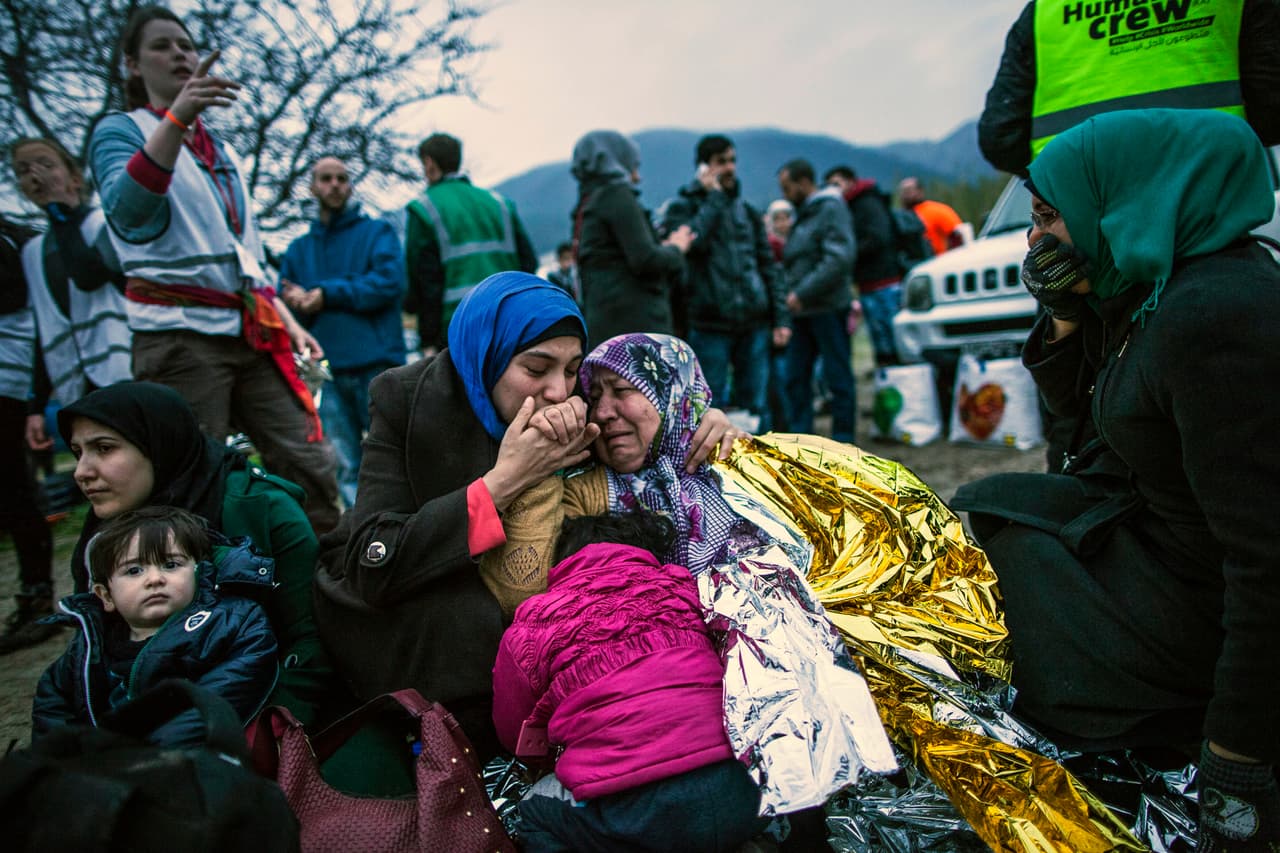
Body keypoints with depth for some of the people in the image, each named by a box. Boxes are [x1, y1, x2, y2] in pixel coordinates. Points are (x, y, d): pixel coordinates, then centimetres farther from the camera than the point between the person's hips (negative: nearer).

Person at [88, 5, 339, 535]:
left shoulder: (221, 151, 23)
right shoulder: (121, 129, 5)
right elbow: (127, 211, -19)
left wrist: (288, 320, 15)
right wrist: (177, 117, -30)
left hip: (253, 333, 6)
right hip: (180, 332, -6)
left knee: (312, 466, -1)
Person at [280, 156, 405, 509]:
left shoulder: (377, 232, 10)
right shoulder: (299, 248, 22)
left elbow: (387, 283, -6)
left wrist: (327, 294, -7)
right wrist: (296, 303, -8)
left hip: (377, 364, -4)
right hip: (329, 370, 4)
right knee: (347, 469, 5)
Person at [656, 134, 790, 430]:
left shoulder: (746, 210, 15)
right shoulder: (680, 208, 3)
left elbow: (769, 265, 14)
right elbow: (691, 241, -19)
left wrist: (781, 317, 6)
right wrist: (714, 198, -8)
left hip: (754, 325, 4)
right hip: (710, 327, -4)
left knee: (756, 407, 8)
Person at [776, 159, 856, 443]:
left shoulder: (831, 209, -8)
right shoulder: (804, 213, 20)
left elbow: (839, 259, -19)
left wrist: (803, 293, -20)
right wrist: (790, 294, 8)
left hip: (827, 309, -9)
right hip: (802, 311, 9)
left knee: (838, 376, -1)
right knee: (796, 376, 7)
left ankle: (842, 439, 7)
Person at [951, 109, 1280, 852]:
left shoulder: (1215, 316, -28)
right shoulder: (1152, 287, 1)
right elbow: (1073, 401, 17)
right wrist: (1064, 316, -4)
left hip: (1196, 614, -9)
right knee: (984, 511, 10)